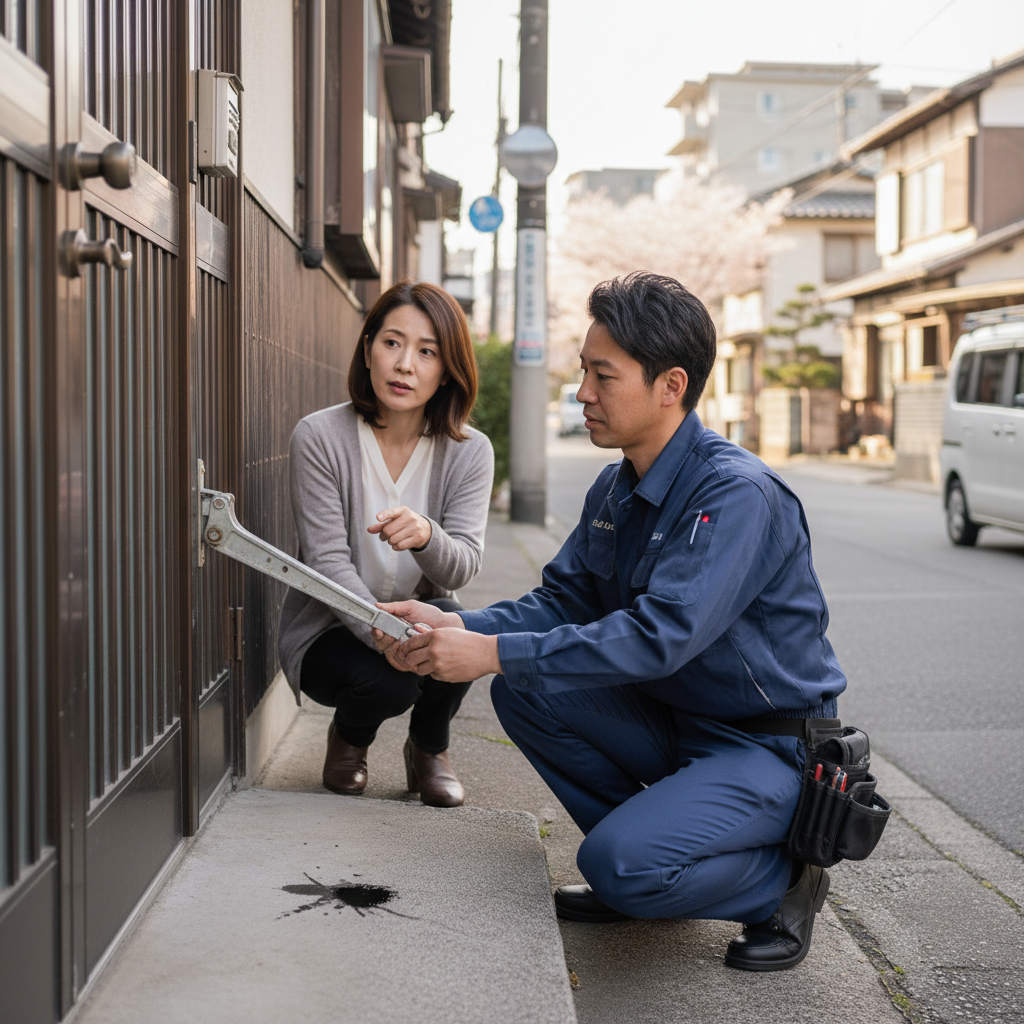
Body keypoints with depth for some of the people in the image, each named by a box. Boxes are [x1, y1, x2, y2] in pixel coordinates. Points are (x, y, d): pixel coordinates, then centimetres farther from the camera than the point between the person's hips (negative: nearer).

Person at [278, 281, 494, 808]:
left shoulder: (469, 452, -7)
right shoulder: (320, 437, -14)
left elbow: (463, 566, -17)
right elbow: (327, 562, -18)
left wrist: (426, 536, -42)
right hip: (328, 630, -2)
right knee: (390, 679, -33)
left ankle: (429, 749, 2)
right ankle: (348, 739, 8)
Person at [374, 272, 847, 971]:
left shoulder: (737, 493, -24)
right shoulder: (616, 489, 4)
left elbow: (660, 636, -32)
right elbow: (564, 600, 7)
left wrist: (492, 652, -33)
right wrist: (458, 627, -12)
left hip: (767, 748, -8)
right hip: (670, 723, 8)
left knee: (624, 865, -27)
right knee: (523, 691, -6)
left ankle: (782, 877, 1)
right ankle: (637, 843, 8)